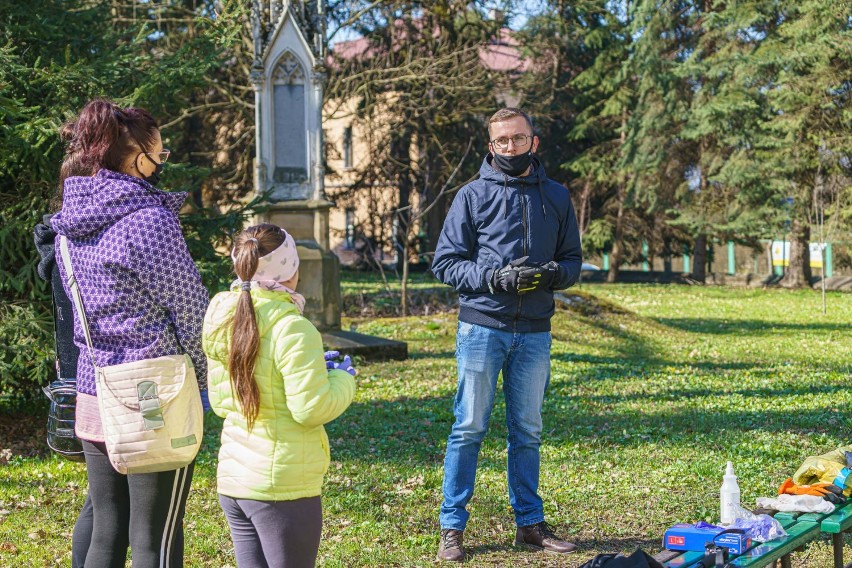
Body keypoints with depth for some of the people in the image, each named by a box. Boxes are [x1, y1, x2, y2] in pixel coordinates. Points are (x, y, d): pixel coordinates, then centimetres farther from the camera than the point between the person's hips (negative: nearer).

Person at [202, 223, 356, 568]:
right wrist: (342, 379, 0)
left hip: (232, 478, 7)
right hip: (283, 485, -7)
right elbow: (312, 408, -20)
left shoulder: (225, 323, 4)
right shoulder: (292, 329, -19)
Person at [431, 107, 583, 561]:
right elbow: (445, 262, -2)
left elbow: (573, 261, 14)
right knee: (469, 429, -1)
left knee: (527, 432, 11)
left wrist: (553, 273, -9)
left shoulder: (556, 197, 10)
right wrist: (493, 278, -17)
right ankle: (452, 527, 6)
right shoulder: (473, 196, 0)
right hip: (482, 327, -3)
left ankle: (530, 523, 21)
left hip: (534, 332, 3)